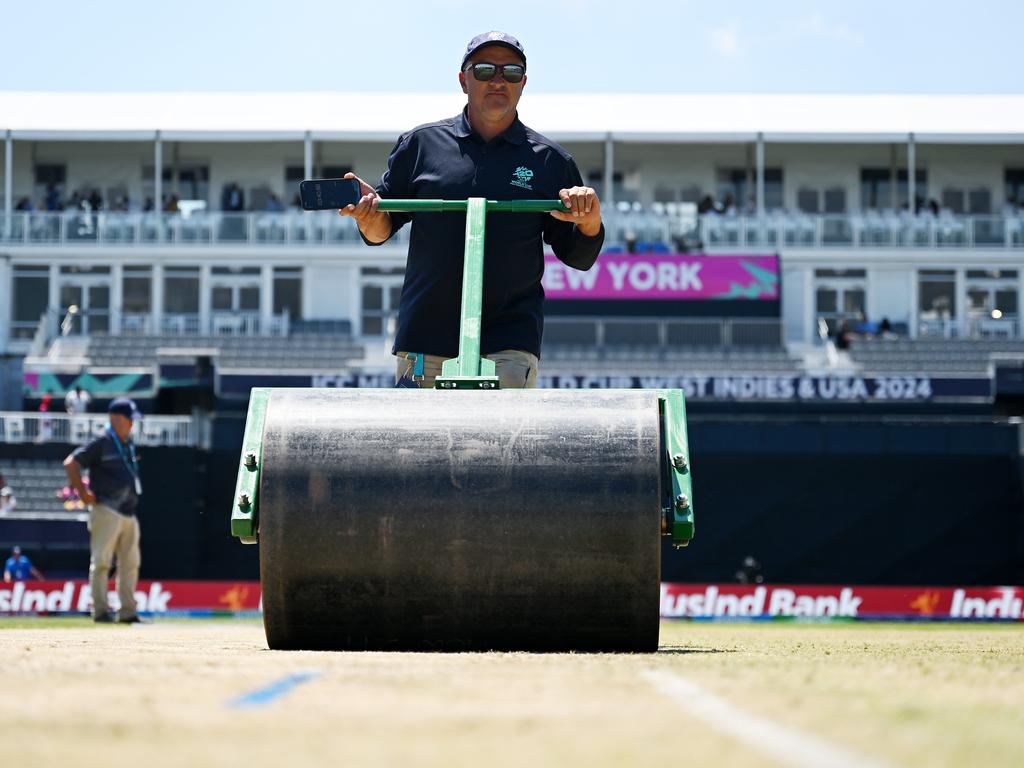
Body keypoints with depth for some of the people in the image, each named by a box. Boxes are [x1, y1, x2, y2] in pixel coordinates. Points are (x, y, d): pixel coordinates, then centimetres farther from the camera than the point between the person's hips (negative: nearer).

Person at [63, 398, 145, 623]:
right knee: (101, 561, -6)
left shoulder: (129, 444, 15)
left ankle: (128, 611, 11)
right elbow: (71, 464, -13)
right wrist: (84, 494, -14)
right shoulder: (101, 443, -8)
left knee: (130, 563, 7)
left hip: (129, 511, 8)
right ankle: (100, 610, -4)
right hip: (106, 511, -8)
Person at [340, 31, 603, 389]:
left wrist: (590, 223, -11)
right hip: (424, 339, 1)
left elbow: (578, 258, 10)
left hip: (509, 342, -1)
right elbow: (380, 231, 14)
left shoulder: (550, 159, 9)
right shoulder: (421, 144, 9)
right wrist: (369, 214, -9)